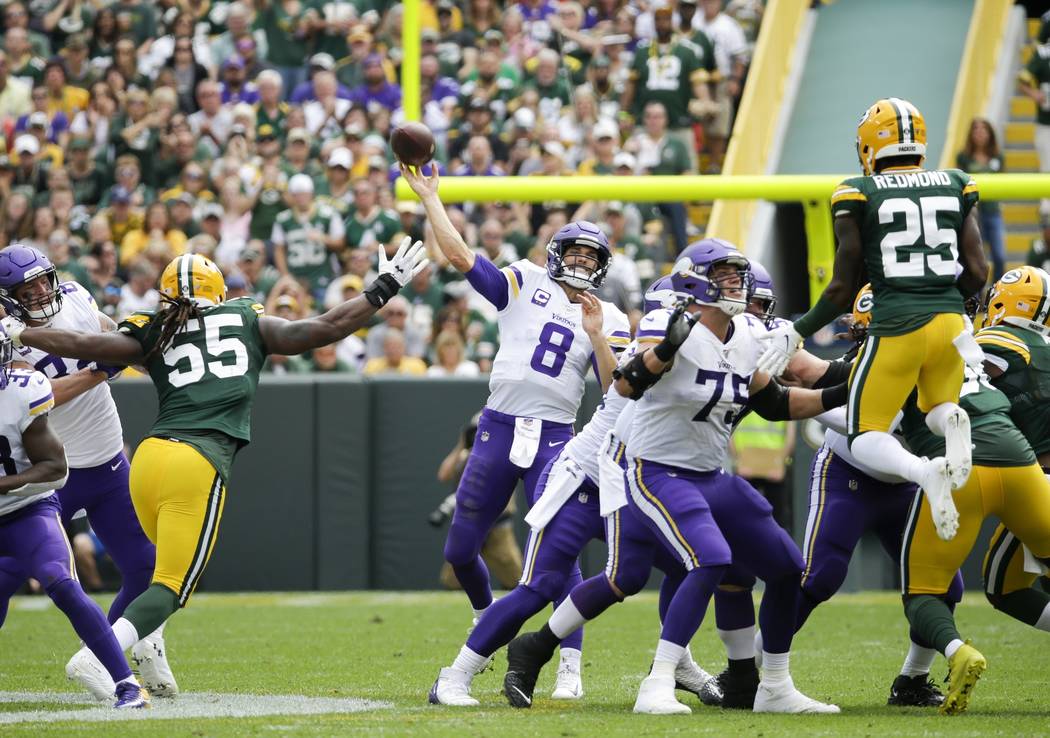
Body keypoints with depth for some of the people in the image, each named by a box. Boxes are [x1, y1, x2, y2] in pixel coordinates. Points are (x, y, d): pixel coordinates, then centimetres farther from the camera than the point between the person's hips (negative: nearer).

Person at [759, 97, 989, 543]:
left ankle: (924, 472, -25)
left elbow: (843, 289, -1)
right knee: (937, 412, 29)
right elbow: (977, 273, 5)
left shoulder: (859, 196, -2)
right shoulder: (955, 188, 7)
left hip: (896, 328, -4)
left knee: (865, 439, 9)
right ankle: (953, 420, -12)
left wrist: (796, 333, 12)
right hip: (948, 321, 4)